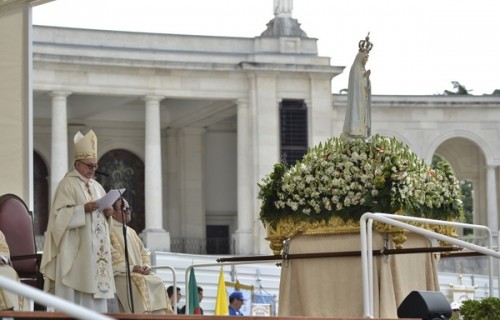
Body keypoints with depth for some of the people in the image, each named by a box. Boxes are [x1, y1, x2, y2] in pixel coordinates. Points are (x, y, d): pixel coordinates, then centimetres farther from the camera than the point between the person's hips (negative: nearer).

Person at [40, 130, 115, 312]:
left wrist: (108, 212, -1)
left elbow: (102, 213, 21)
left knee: (95, 289, 4)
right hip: (75, 250, -7)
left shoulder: (97, 187, 18)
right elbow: (60, 214, -14)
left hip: (95, 251, 7)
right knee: (74, 295, -9)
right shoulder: (67, 184, -5)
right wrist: (83, 209, -24)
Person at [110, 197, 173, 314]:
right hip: (121, 275, -7)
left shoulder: (131, 232, 25)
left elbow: (143, 253, 23)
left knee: (158, 283, -15)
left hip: (140, 273, 7)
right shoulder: (110, 232, -2)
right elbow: (113, 258, -13)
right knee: (139, 283, -32)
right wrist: (131, 268, -18)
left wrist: (146, 266, 2)